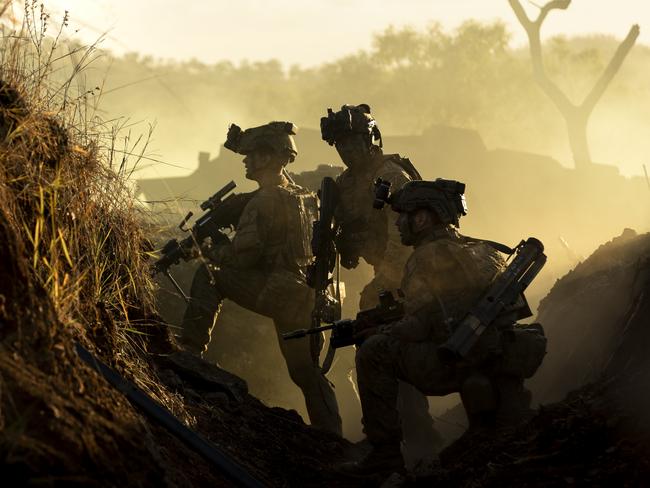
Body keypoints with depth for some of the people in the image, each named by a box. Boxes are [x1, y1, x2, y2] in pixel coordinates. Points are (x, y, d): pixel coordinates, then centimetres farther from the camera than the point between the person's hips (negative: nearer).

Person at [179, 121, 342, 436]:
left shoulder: (267, 200, -12)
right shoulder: (302, 196, 17)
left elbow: (244, 254, -16)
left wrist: (212, 252, 3)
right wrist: (222, 246, 24)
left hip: (273, 290, -9)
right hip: (302, 294, 9)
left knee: (208, 276, 3)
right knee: (304, 368, 17)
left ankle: (192, 347, -2)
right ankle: (330, 434, 17)